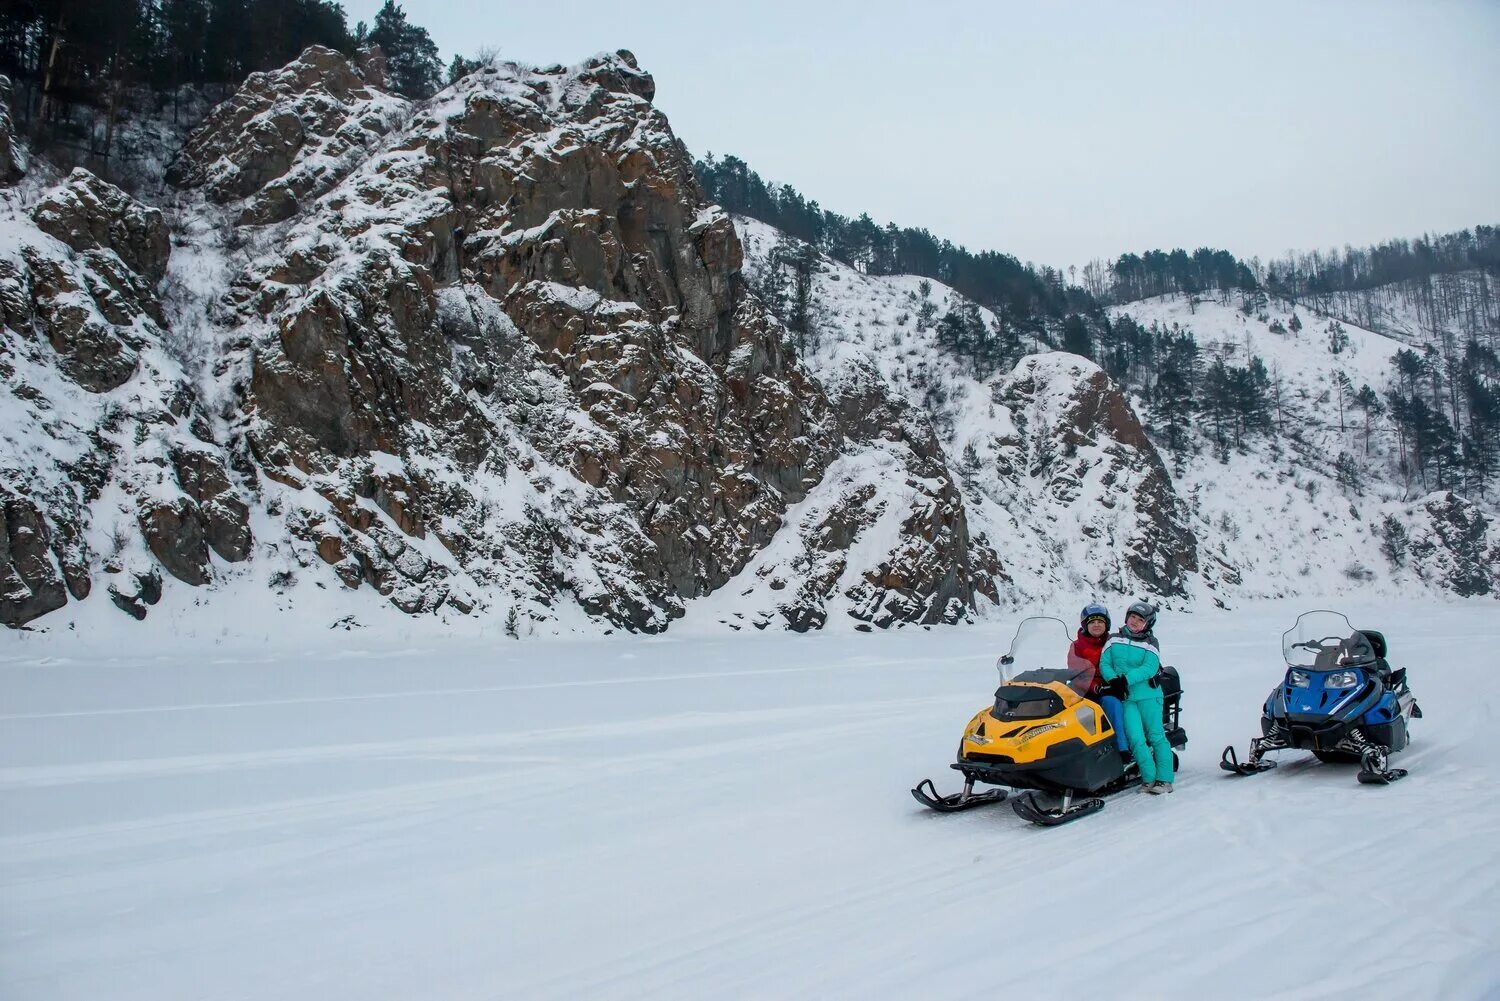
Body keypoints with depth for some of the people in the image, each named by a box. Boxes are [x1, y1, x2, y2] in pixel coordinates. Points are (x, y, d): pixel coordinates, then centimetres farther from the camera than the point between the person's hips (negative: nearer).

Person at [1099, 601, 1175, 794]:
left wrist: (1127, 679, -20)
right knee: (1136, 738, -10)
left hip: (1148, 694, -1)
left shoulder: (1150, 644, 5)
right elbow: (1104, 664, 6)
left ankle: (1164, 779, 2)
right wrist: (1114, 680, -13)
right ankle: (1149, 777, -3)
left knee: (1156, 736, -2)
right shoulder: (1114, 640, 11)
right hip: (1124, 698, 1)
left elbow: (1150, 668, -8)